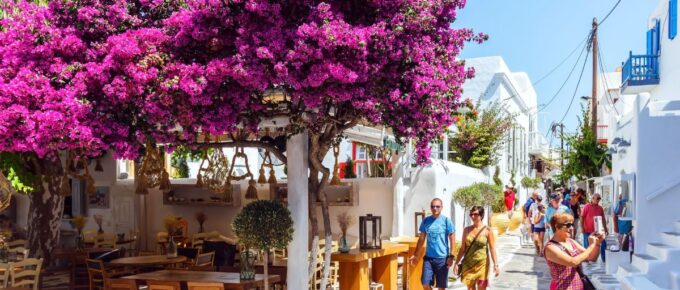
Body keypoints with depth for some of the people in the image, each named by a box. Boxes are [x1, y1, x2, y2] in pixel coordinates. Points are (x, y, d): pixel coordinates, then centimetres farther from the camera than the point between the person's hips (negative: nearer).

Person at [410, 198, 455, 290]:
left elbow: (452, 239, -4)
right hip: (428, 257, 3)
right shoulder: (425, 221, 5)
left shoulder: (446, 220, -5)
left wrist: (451, 256, -13)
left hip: (442, 258, -3)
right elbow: (421, 239, 11)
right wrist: (416, 255, 7)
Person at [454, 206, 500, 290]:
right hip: (468, 264, 3)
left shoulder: (487, 230, -4)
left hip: (482, 265, -3)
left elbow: (492, 248, -6)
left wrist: (496, 265, -13)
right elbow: (462, 248, 8)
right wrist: (456, 263, 6)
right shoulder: (467, 230, 5)